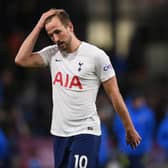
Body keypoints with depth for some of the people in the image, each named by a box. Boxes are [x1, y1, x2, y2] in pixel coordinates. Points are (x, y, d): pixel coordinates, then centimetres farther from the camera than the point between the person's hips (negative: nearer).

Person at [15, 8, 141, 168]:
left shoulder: (95, 55, -8)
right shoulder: (52, 53, 6)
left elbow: (114, 94, -3)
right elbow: (21, 59, -7)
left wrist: (130, 129, 1)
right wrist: (39, 26, -5)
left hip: (85, 133, -6)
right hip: (59, 133, 6)